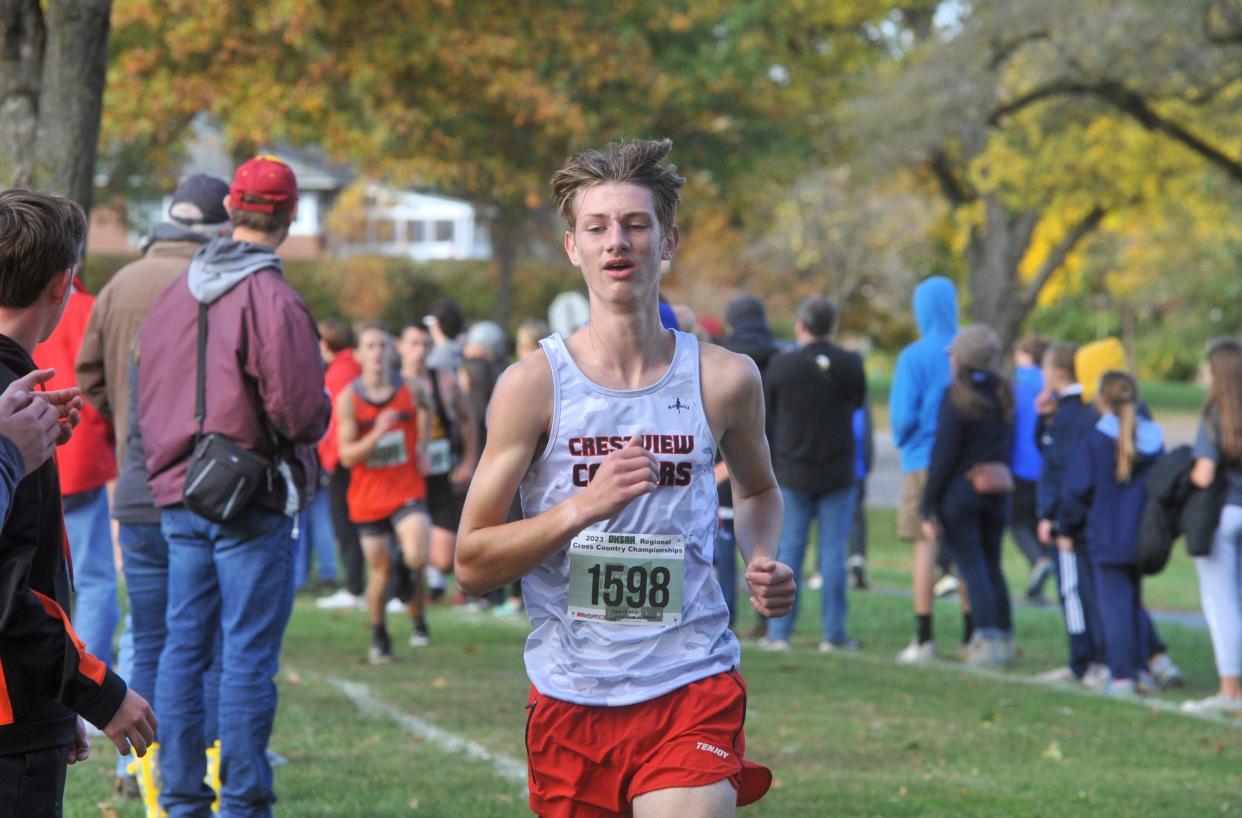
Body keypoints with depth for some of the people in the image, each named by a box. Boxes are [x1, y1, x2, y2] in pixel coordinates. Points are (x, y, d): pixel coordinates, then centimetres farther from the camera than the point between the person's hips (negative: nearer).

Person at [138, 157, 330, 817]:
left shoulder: (176, 291, 10)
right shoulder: (273, 299, -14)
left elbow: (144, 386, 16)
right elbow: (300, 408, -19)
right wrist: (314, 420, 2)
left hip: (178, 495, 7)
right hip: (251, 500, -7)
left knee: (182, 647, 10)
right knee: (248, 655, -3)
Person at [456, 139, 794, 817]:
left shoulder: (724, 379, 2)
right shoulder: (534, 384, -3)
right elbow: (471, 565, -4)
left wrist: (762, 560, 5)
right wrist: (583, 507, -18)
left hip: (692, 690, 0)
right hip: (570, 700, 0)